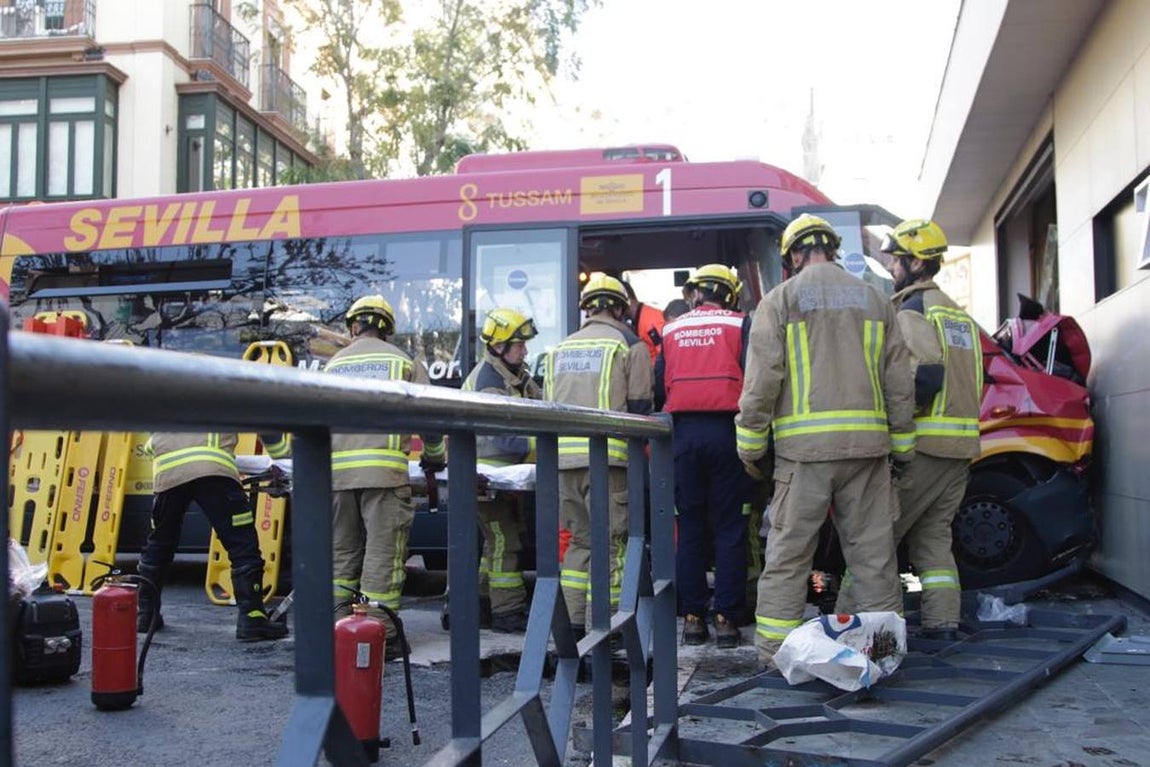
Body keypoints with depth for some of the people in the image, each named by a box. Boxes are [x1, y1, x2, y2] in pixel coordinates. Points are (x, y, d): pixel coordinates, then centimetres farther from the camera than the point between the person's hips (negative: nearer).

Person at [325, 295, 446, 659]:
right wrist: (434, 456, 21)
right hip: (384, 468, -3)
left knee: (342, 552, 12)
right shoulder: (402, 360, 9)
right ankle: (380, 637, -2)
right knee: (383, 553, -2)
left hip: (337, 469, 4)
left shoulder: (333, 364, 17)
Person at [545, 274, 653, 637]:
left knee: (580, 540, 14)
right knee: (609, 542, -1)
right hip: (607, 456, -5)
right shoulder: (629, 345, 4)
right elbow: (639, 406, 0)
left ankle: (572, 622, 13)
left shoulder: (560, 348, 20)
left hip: (563, 457, 5)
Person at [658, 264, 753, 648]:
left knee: (690, 528, 9)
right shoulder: (739, 324, 4)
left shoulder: (670, 330, 14)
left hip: (683, 432, 3)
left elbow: (660, 384, 15)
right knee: (729, 527, 1)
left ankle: (692, 617, 8)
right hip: (726, 430, -3)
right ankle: (726, 619, -1)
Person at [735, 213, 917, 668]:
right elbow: (899, 380, 13)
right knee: (873, 549, 9)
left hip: (805, 445, -3)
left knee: (789, 551, 2)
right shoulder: (874, 300, 15)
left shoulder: (780, 300, 2)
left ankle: (775, 648, 5)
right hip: (868, 443, 4)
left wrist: (750, 445, 1)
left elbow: (762, 379, -5)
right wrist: (902, 445, 18)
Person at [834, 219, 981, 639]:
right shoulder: (958, 313, 19)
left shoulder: (913, 310, -9)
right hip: (961, 446, 8)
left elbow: (927, 375, -22)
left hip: (923, 445, -8)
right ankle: (943, 621, 11)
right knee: (934, 534, 14)